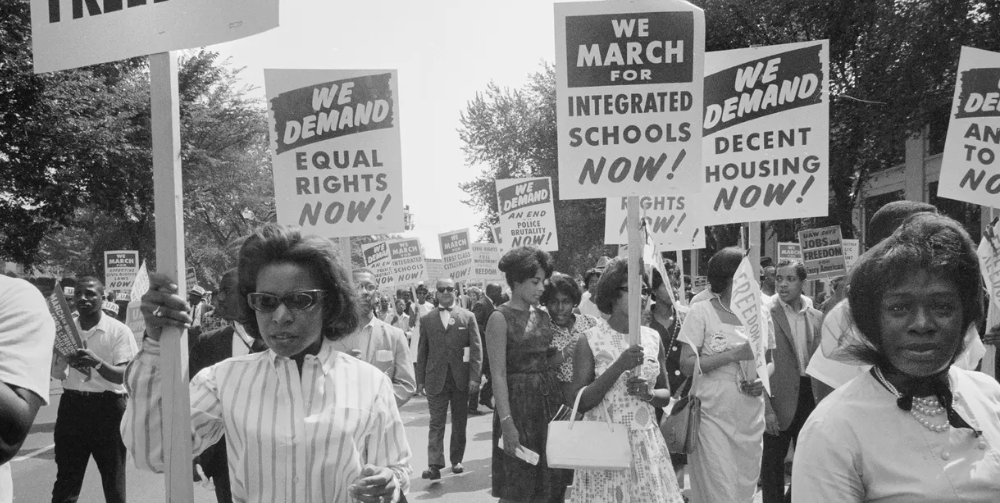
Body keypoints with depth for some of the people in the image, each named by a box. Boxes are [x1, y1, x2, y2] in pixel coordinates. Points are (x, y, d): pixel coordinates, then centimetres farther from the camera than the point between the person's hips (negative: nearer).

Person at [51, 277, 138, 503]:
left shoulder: (119, 331, -6)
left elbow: (124, 375, -14)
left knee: (113, 480, 6)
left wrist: (97, 362, -31)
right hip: (71, 405, 4)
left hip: (107, 407, -4)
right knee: (66, 479, 9)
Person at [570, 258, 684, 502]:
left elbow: (665, 395, 14)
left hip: (646, 443, 4)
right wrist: (619, 366, -19)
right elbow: (580, 402, -11)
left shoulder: (652, 338, 5)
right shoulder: (590, 340, -8)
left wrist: (649, 394, -8)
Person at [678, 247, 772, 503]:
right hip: (713, 417, -5)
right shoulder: (702, 312, -7)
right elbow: (686, 366, -11)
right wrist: (733, 354, -18)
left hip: (751, 418, 5)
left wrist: (764, 381, -4)